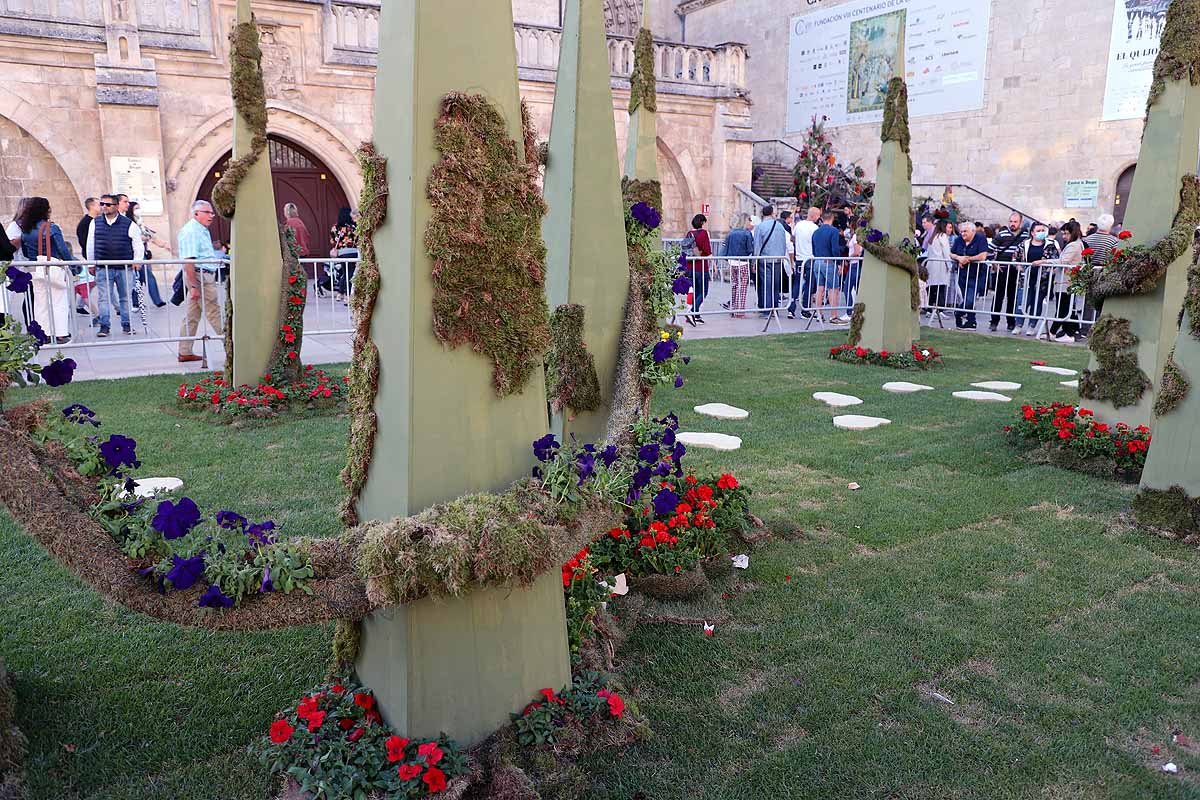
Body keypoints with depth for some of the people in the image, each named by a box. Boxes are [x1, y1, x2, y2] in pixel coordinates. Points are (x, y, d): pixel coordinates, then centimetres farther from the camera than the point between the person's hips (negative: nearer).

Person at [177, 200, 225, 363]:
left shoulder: (202, 230, 18)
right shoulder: (191, 231, -14)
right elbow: (188, 261, -21)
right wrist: (194, 286, -23)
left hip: (206, 275, 10)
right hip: (200, 276, -10)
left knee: (192, 316, 12)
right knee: (214, 313, -5)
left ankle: (185, 352, 17)